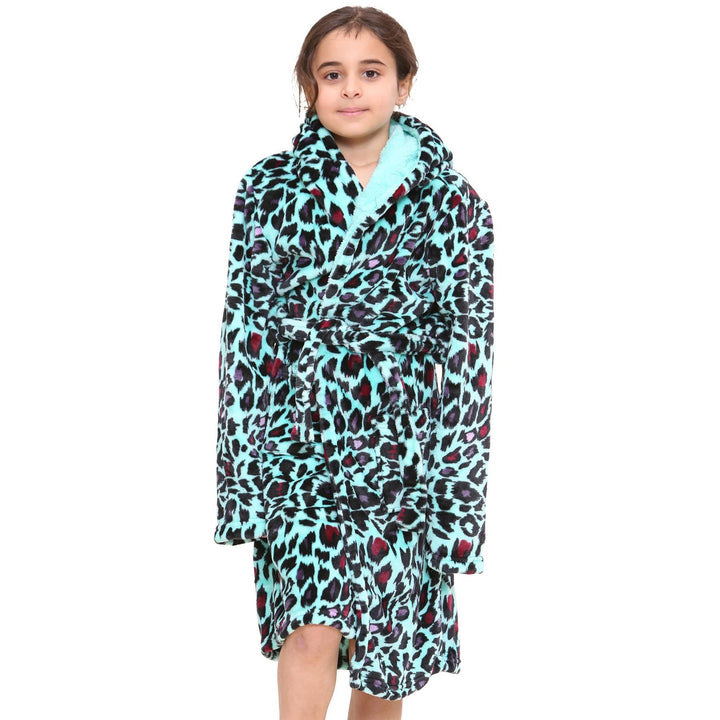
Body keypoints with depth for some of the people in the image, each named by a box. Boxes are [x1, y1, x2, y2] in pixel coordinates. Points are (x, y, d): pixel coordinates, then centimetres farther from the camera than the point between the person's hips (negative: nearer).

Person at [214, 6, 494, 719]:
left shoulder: (450, 199, -1)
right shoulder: (270, 187, 2)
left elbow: (468, 343, -2)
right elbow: (243, 326, 1)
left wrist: (455, 485, -6)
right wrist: (239, 462, -3)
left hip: (400, 441, 1)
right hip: (297, 438, 0)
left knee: (390, 626, 10)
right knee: (314, 625, -11)